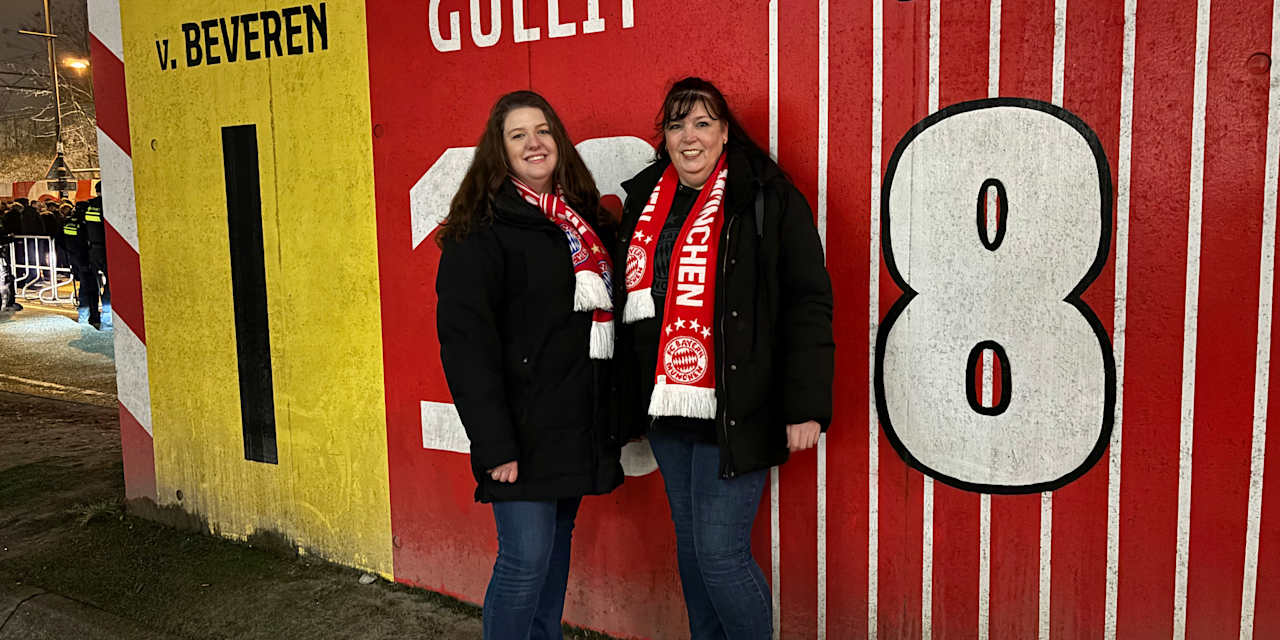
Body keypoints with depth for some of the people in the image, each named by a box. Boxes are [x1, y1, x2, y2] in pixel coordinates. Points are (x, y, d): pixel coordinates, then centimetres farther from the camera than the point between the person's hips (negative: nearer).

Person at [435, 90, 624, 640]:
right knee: (526, 559, -4)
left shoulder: (584, 218, 12)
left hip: (580, 425, 7)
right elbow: (466, 342, -15)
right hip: (524, 430, -6)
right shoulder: (481, 230, -9)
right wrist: (493, 443, -19)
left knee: (556, 549, 16)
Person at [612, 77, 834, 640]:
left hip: (733, 412, -6)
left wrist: (805, 405, -15)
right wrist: (626, 397, 16)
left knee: (720, 550, -6)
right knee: (689, 541, 17)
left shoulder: (767, 198, -8)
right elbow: (625, 300, 18)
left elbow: (809, 304, -10)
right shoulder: (643, 199, 11)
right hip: (665, 404, 7)